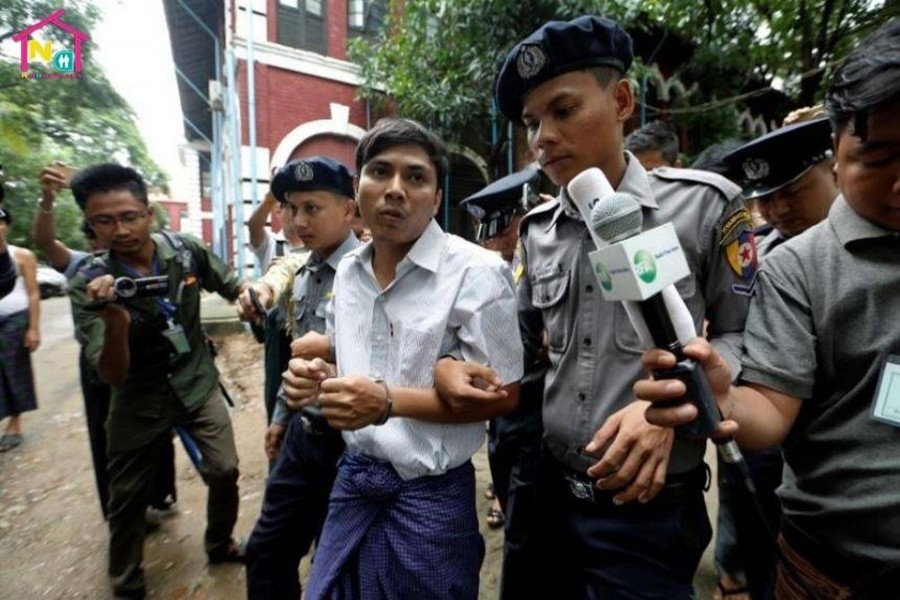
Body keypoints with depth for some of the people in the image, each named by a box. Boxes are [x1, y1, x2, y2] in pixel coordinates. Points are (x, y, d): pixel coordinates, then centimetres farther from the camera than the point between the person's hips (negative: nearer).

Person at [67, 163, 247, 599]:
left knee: (225, 472, 4)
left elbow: (232, 286, 5)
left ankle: (219, 544, 34)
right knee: (127, 497, 13)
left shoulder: (186, 251, -14)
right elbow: (112, 377, -24)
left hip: (198, 386, 2)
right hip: (139, 402, -1)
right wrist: (114, 321, -43)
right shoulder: (88, 287, -19)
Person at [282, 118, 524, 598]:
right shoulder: (348, 271, 3)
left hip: (429, 491, -5)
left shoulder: (476, 272, -18)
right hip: (354, 475, 6)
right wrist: (318, 377, -8)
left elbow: (502, 396, -15)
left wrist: (389, 402, -25)